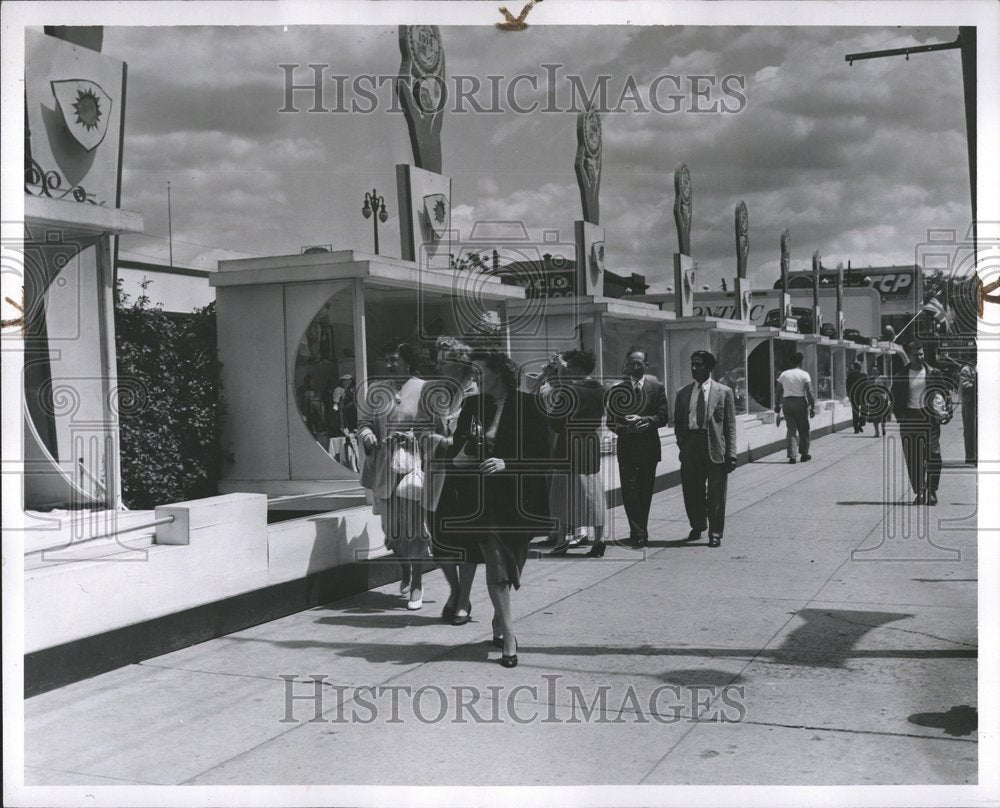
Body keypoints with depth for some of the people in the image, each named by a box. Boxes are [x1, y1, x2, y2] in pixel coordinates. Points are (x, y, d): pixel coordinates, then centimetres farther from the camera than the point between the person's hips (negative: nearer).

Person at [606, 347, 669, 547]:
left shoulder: (656, 387, 4)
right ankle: (639, 533, -11)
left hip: (649, 445, 1)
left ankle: (639, 532, 19)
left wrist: (645, 420, -16)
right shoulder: (617, 389, 3)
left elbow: (663, 417, 0)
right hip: (626, 444, -1)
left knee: (645, 490, 7)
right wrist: (623, 428, -16)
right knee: (629, 490, -10)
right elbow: (611, 421, 3)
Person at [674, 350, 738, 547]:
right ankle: (697, 526, 29)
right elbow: (678, 422, 16)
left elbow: (730, 425, 0)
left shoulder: (724, 392, 3)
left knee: (716, 494, 1)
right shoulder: (683, 393, 11)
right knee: (691, 491, 8)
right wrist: (682, 444, 1)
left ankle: (715, 534, 13)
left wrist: (731, 454, -7)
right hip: (690, 448, 3)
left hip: (715, 448, -3)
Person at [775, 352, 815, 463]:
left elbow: (779, 392, 7)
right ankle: (804, 454, 18)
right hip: (800, 402, -3)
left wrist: (778, 405, 16)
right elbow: (809, 393, -11)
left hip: (787, 403, 3)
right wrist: (812, 407, -8)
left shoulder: (783, 374, 5)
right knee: (803, 430, 11)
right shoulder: (804, 375, -5)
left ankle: (791, 455, -5)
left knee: (790, 430, 3)